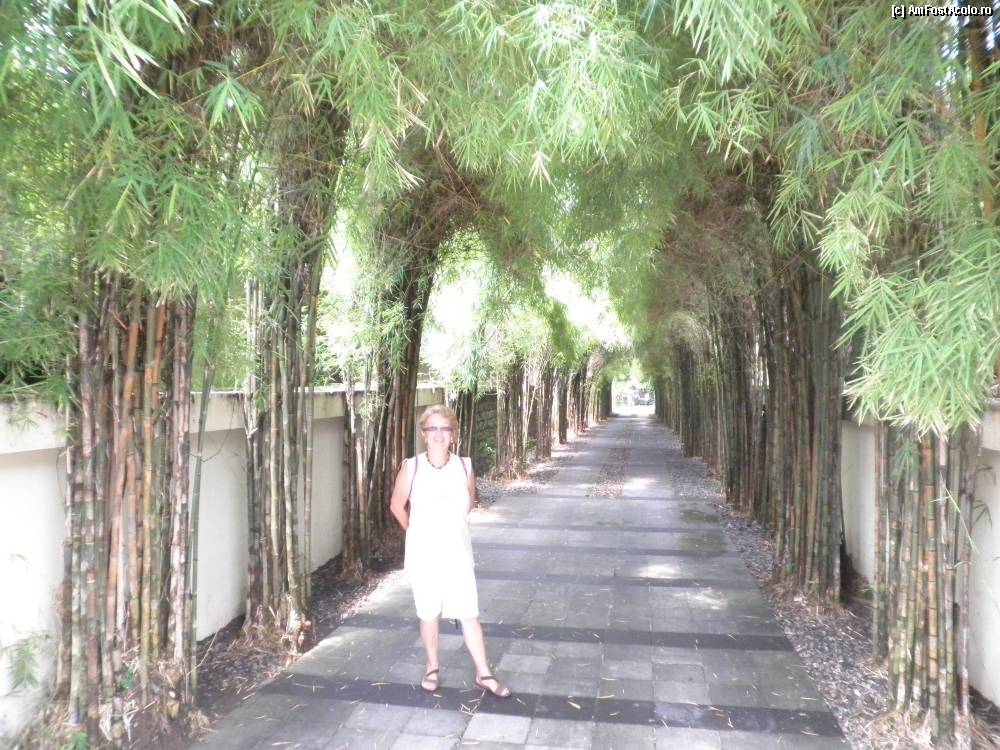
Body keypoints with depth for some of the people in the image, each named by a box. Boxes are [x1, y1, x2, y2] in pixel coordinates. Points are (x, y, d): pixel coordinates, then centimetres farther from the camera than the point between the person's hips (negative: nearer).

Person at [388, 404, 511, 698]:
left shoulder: (464, 466, -7)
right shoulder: (411, 467, -12)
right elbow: (397, 506, 3)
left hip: (457, 553, 1)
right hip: (423, 555, -1)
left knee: (469, 614, 5)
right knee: (429, 615, 14)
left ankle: (483, 674, 19)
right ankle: (433, 667, 34)